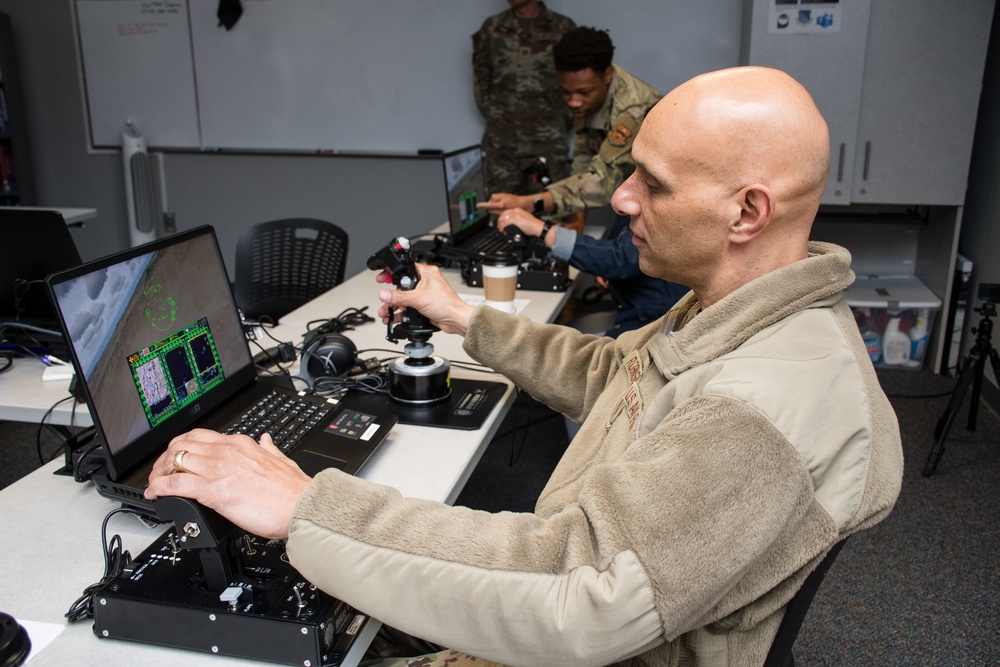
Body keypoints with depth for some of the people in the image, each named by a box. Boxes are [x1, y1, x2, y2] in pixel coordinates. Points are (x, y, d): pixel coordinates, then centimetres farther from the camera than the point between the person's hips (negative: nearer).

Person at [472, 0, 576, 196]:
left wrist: (564, 123, 5)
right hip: (501, 142, 2)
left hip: (548, 144, -2)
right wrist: (493, 117, 12)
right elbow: (481, 78, 17)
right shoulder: (492, 28, 7)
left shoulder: (563, 28, 1)